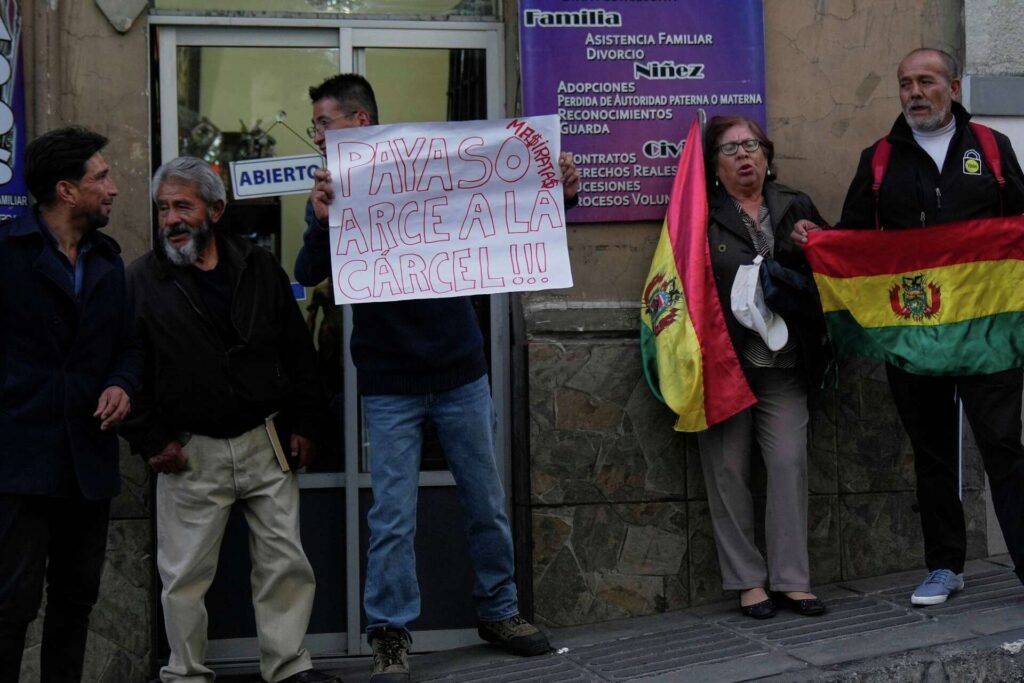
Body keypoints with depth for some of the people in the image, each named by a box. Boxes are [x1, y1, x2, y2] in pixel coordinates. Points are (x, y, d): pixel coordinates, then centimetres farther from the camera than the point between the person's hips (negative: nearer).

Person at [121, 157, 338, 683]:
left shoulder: (259, 269, 7)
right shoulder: (142, 281, -1)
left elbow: (298, 349, 11)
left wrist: (301, 423, 5)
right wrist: (151, 440, -6)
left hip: (267, 444, 2)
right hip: (189, 453, -2)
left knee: (286, 562, 7)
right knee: (186, 573, 4)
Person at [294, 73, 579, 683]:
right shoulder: (334, 192, 0)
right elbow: (309, 276, -11)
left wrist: (558, 193, -13)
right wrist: (321, 223, -31)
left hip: (461, 370, 1)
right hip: (389, 385, -1)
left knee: (488, 504, 12)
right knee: (393, 517, -1)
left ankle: (499, 611, 28)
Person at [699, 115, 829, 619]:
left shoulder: (796, 207, 15)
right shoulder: (701, 214, 4)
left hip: (784, 365, 2)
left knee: (790, 462, -5)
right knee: (728, 469, -1)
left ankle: (791, 579, 3)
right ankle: (748, 582, 8)